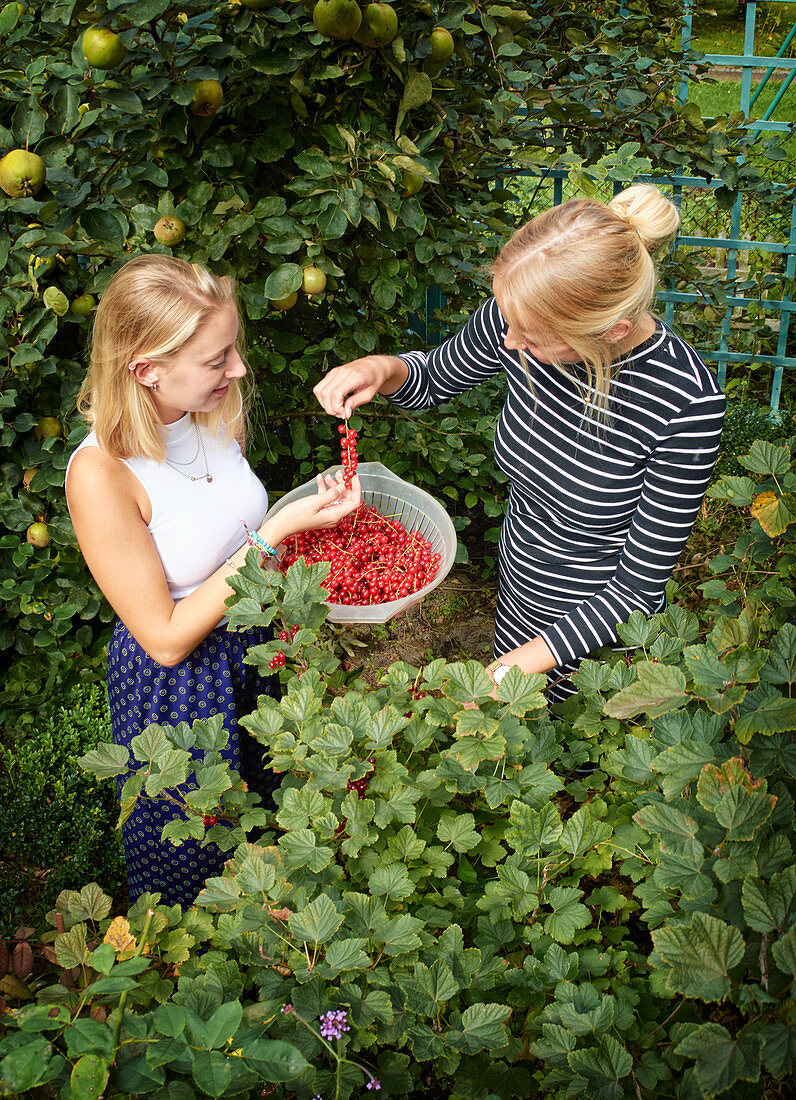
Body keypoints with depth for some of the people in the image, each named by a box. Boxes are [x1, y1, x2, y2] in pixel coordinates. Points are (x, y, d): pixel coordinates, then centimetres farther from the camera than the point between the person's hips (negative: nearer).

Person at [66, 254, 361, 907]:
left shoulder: (210, 414, -11)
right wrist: (278, 531, -31)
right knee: (193, 856, 20)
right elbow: (167, 638, -27)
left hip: (252, 639, 7)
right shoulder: (100, 476, -33)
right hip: (176, 682, -7)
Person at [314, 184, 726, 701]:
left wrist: (525, 662, -28)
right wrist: (383, 369, -22)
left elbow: (639, 586, -24)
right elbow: (435, 379, 1)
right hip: (516, 589, 5)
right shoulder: (520, 313, -21)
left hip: (597, 630, -4)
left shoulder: (687, 404, -34)